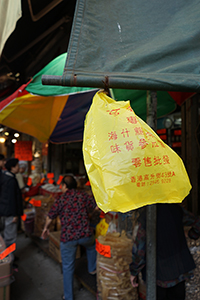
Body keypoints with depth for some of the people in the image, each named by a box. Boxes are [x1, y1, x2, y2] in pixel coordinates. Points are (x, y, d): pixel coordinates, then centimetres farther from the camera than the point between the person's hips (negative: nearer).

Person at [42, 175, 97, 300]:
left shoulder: (60, 199, -2)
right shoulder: (83, 195, 1)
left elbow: (50, 217, 7)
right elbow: (98, 206, 0)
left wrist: (46, 228, 26)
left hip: (67, 238, -1)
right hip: (85, 234, 1)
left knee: (68, 267, 17)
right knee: (91, 246, 37)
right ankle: (92, 268, 50)